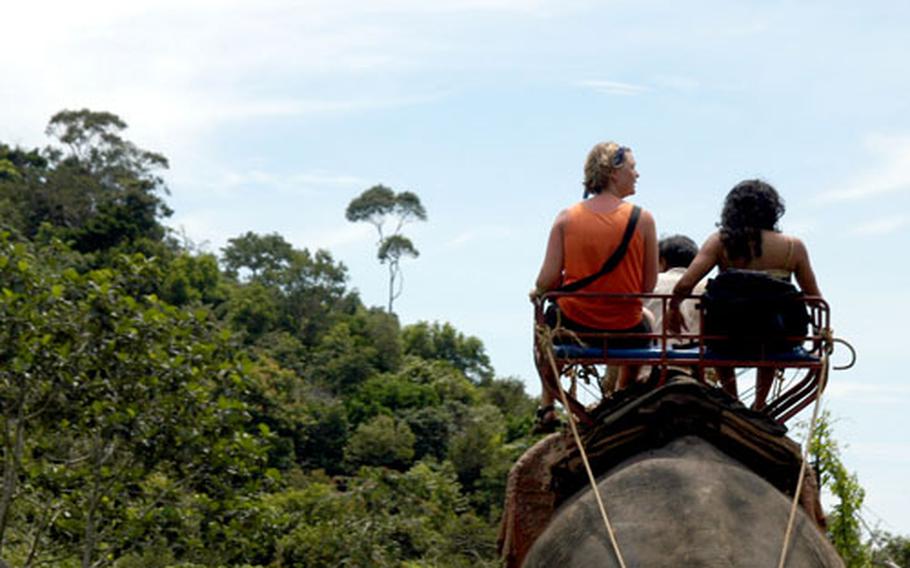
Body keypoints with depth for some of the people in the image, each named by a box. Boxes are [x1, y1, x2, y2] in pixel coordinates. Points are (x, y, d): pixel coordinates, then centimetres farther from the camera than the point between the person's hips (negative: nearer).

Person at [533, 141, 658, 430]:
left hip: (574, 325, 1)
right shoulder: (642, 219, -11)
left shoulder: (566, 218, -8)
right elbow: (649, 285, -6)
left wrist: (537, 292, 14)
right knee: (645, 322, 37)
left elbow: (547, 280, -10)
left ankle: (546, 407, 38)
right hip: (624, 330, -1)